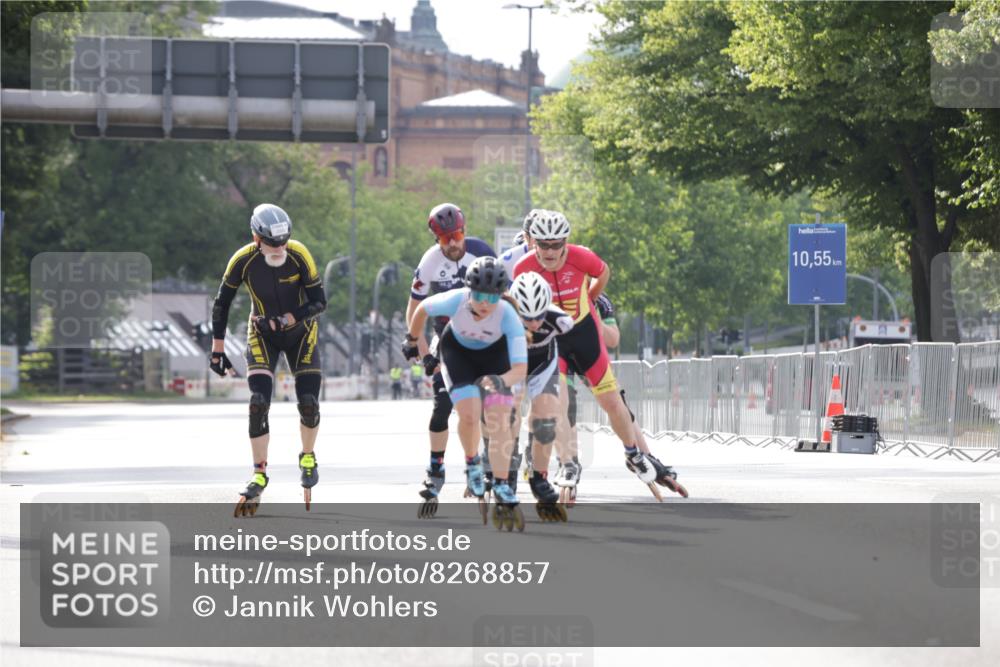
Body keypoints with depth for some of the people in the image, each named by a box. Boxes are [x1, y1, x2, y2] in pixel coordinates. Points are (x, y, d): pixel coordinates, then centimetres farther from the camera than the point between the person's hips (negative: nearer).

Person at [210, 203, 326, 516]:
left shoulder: (299, 255, -24)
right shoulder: (243, 261, -22)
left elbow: (319, 302, -19)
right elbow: (221, 304, -9)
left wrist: (284, 320, -30)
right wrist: (217, 350, -8)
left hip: (300, 333, 0)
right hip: (262, 336, 0)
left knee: (309, 403, -6)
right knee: (258, 404, -14)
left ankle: (308, 458, 23)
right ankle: (259, 475, -4)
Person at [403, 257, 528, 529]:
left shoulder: (507, 315, -37)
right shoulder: (455, 300, -36)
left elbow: (521, 367, -40)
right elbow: (422, 308, -12)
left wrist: (502, 381, -61)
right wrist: (413, 339, 5)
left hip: (494, 353, 0)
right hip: (457, 350, 0)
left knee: (499, 419, -14)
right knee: (469, 414, -19)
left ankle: (502, 489, -4)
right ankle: (472, 464, 11)